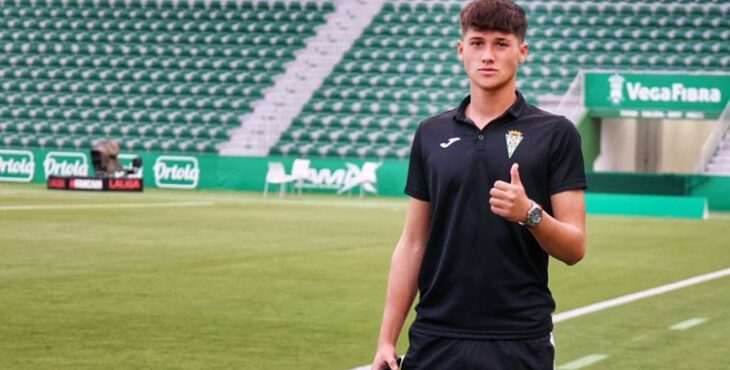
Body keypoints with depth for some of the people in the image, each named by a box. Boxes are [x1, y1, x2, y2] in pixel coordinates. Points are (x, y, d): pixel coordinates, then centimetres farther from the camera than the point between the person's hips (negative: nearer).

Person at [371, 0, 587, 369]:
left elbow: (574, 248, -3)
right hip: (435, 338, 3)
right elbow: (412, 243, 10)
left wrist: (530, 213, -23)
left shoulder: (555, 133, -1)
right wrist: (387, 339, 4)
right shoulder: (431, 133, 9)